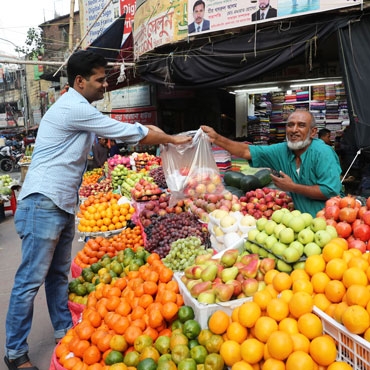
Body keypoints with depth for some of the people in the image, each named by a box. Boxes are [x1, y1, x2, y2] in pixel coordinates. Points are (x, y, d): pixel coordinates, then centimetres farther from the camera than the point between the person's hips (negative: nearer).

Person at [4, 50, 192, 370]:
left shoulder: (77, 110, 17)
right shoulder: (74, 109, -15)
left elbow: (120, 130, 22)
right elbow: (129, 133, -13)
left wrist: (153, 132, 10)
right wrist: (172, 139, -2)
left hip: (62, 205, 10)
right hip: (43, 204, -10)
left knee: (59, 274, 17)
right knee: (31, 280, -1)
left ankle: (63, 331, 29)